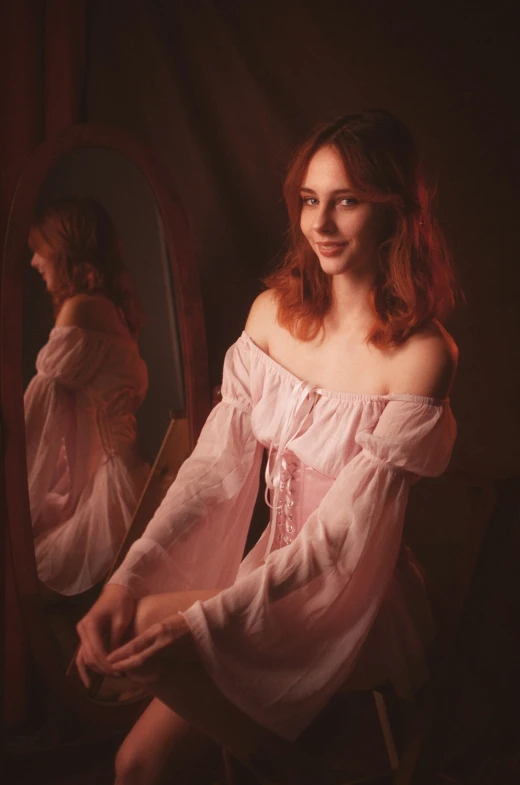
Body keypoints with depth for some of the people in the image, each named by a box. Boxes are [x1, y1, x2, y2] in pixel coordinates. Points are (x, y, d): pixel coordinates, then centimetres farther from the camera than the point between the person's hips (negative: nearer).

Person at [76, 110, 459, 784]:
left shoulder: (421, 355, -20)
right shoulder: (273, 312, -2)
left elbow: (344, 534, -21)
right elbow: (215, 463, -6)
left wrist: (204, 619, -27)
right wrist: (124, 583, -18)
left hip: (353, 596, -4)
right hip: (276, 563, 5)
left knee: (153, 627, -21)